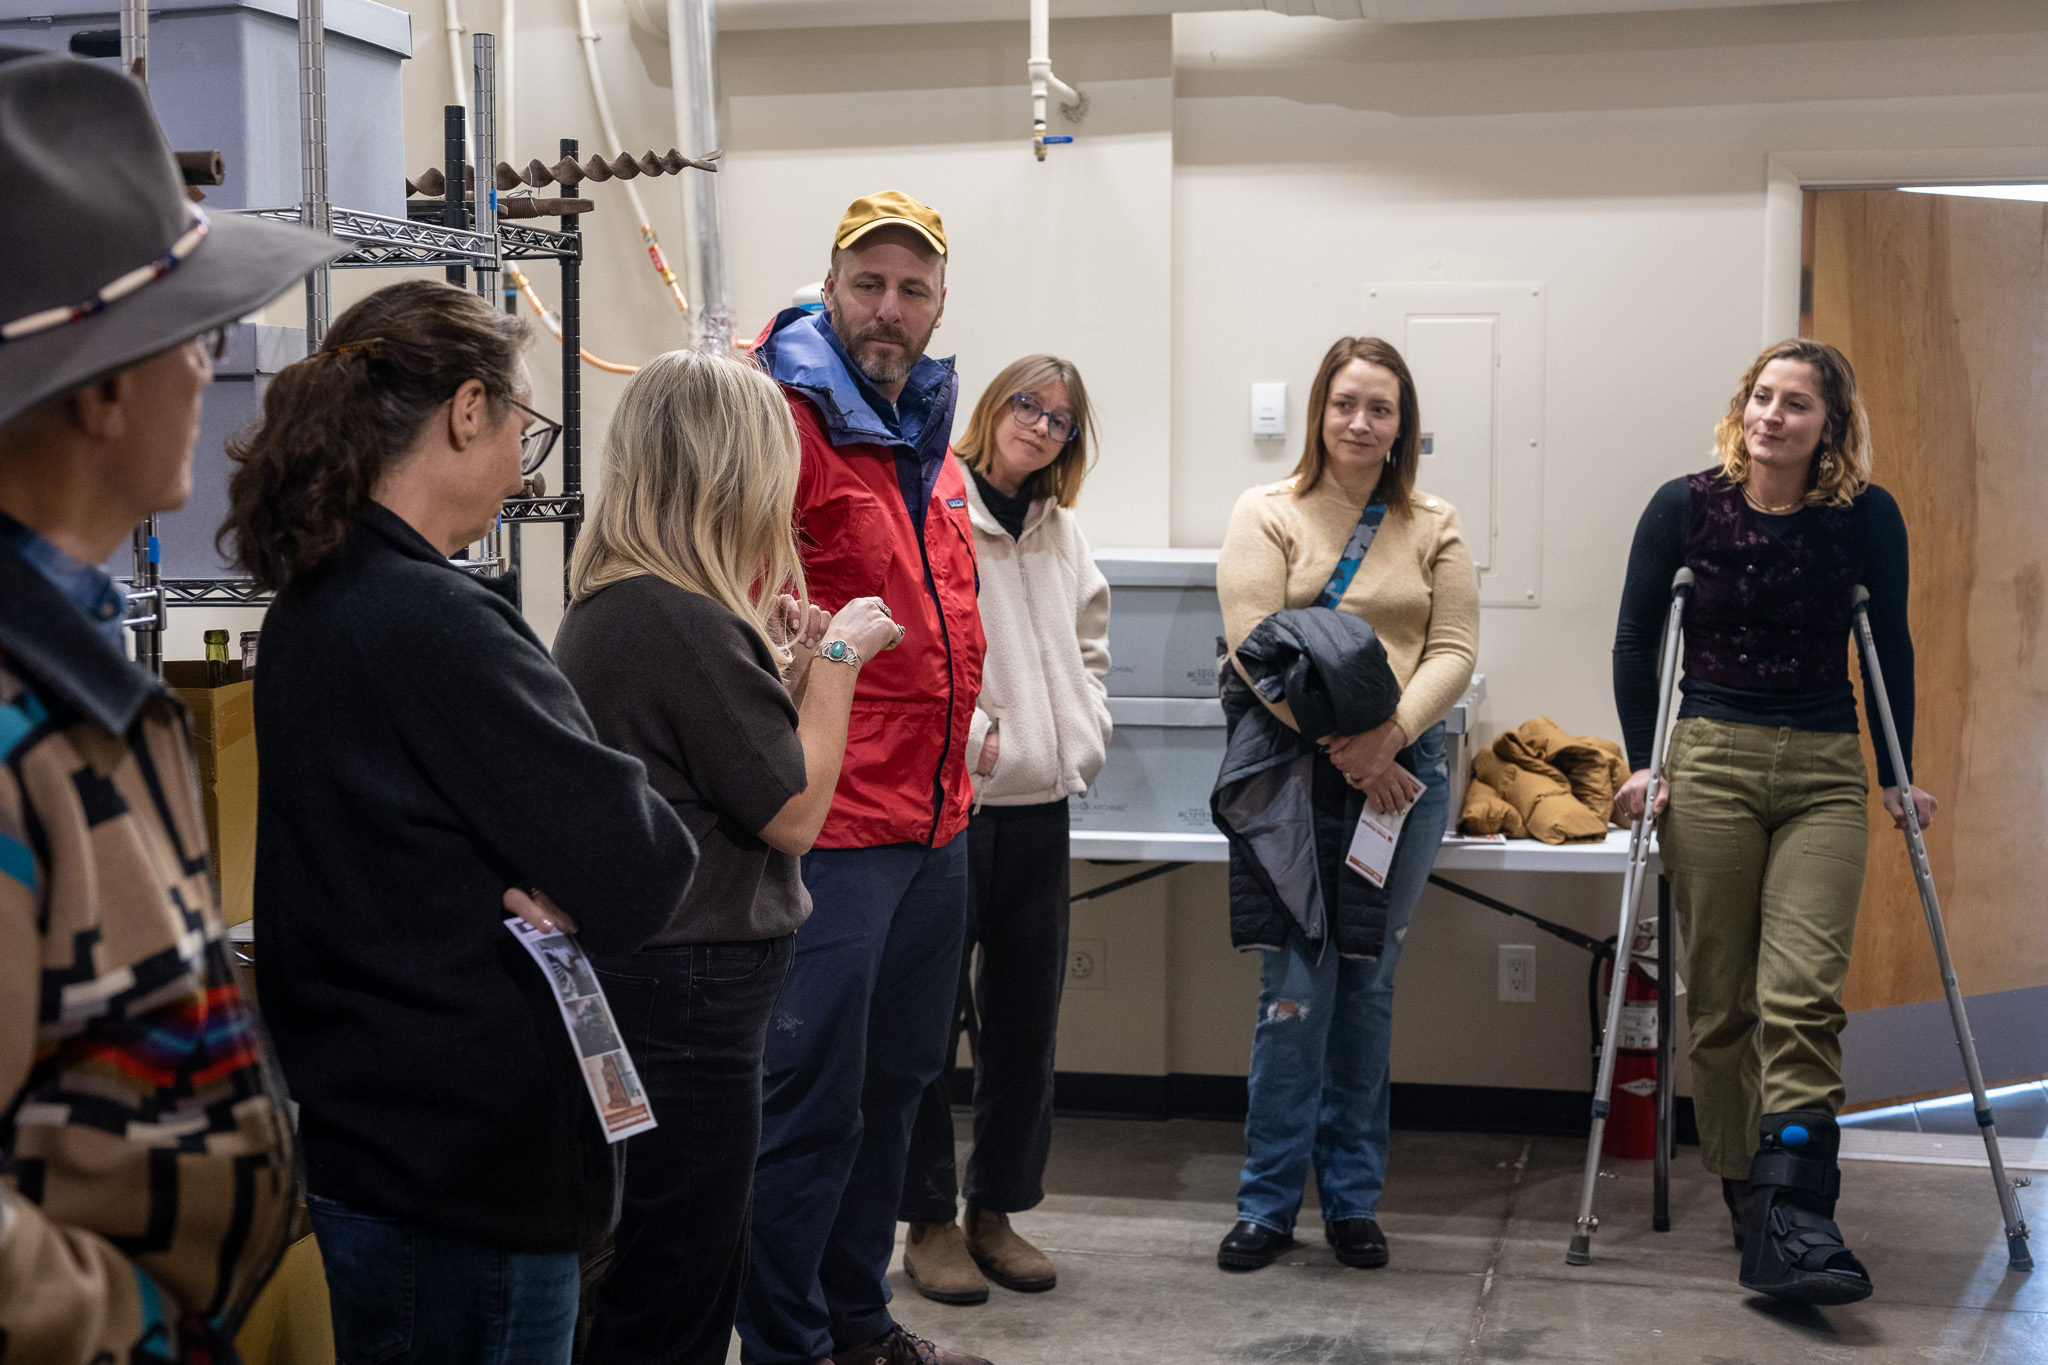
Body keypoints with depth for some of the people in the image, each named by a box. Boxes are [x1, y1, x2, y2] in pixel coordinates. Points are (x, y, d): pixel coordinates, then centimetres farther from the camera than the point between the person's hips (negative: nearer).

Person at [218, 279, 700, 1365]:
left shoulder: (312, 610, 7)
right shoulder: (435, 624, -23)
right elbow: (641, 868, -23)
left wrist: (540, 885, -6)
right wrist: (572, 893, -3)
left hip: (349, 1134, 10)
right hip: (463, 1178, -10)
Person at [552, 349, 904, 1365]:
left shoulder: (603, 607, 9)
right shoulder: (685, 623, -22)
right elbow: (792, 816, -15)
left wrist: (784, 667, 13)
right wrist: (835, 660, -6)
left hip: (629, 972, 10)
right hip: (687, 993, -10)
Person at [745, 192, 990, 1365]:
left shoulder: (927, 432, 15)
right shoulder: (785, 420, -11)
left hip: (938, 821, 9)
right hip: (835, 826, -9)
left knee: (894, 1086, 18)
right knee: (815, 1101, -2)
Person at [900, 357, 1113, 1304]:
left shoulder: (1062, 533, 16)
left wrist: (1083, 737, 9)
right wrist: (972, 736, -14)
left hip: (1040, 806, 7)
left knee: (1027, 1015, 11)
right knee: (930, 1015, 1)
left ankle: (997, 1209, 24)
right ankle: (928, 1221, 13)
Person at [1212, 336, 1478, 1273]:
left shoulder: (1434, 528, 11)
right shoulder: (1267, 513, 3)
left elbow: (1454, 650, 2)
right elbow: (1257, 645, -8)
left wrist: (1389, 734, -15)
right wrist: (1339, 743, -16)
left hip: (1401, 774, 3)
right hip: (1293, 773, -2)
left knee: (1367, 989, 9)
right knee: (1294, 994, -3)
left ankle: (1353, 1199, 18)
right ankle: (1268, 1204, 8)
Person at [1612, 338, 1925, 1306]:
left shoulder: (1867, 519, 3)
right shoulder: (1685, 508, 1)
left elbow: (1891, 650, 13)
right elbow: (1636, 639, 7)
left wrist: (1899, 778, 12)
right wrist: (1642, 762, 1)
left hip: (1824, 773, 0)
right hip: (1709, 762, 0)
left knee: (1802, 994, -13)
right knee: (1720, 999, 2)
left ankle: (1792, 1218, -18)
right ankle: (1745, 1195, 11)